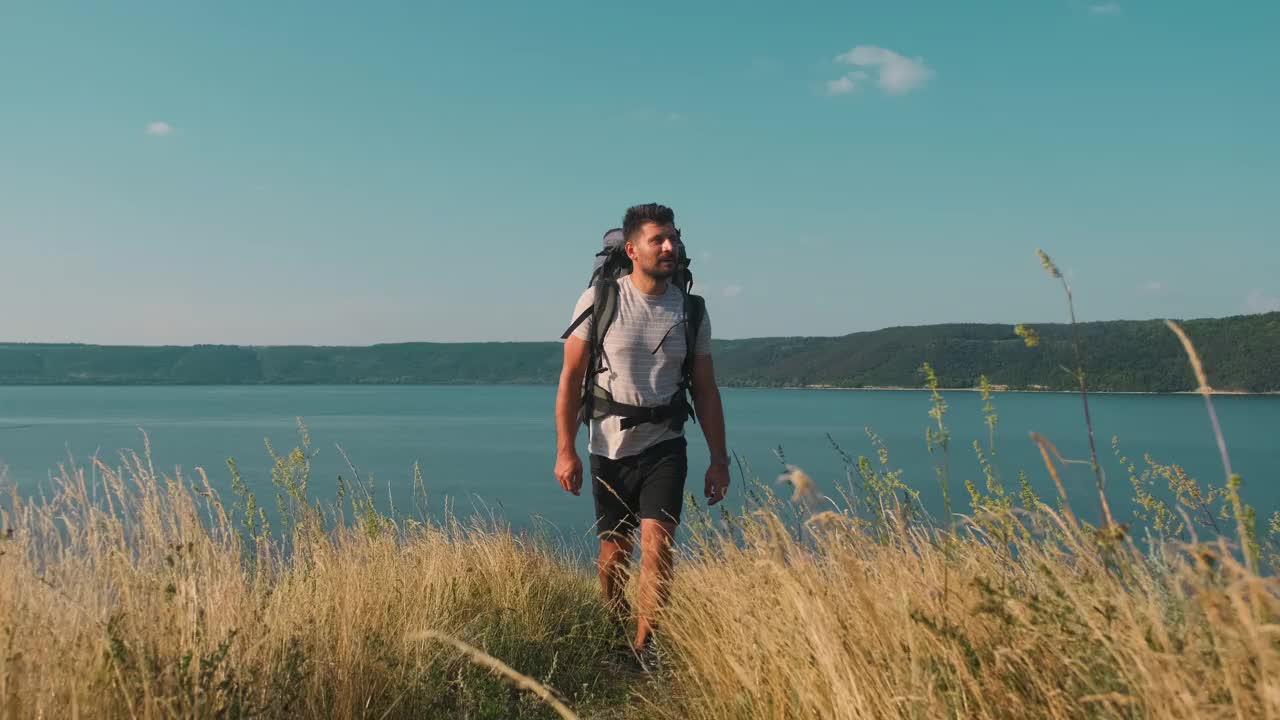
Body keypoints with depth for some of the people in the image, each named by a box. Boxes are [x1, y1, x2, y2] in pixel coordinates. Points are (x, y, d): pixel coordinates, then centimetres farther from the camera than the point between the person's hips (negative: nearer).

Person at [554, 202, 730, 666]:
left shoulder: (691, 311, 1)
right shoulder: (600, 300, -6)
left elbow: (705, 390, 7)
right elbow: (571, 377, -5)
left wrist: (719, 459, 4)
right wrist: (565, 450, -10)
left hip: (664, 446, 1)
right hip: (610, 449, -1)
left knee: (657, 546, -13)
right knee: (614, 553, 10)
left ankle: (644, 651, -2)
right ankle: (612, 631, 36)